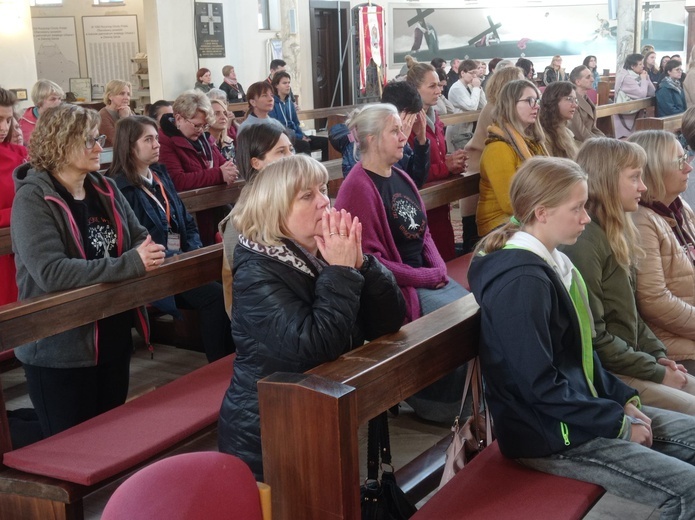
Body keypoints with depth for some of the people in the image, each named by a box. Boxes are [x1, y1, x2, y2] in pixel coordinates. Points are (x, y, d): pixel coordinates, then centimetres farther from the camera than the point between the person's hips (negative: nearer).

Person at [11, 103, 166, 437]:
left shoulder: (105, 189, 4)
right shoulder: (33, 199, -17)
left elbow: (138, 237, 9)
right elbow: (51, 272, -28)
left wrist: (148, 253, -16)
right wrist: (130, 264, -32)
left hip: (114, 338, 7)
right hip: (60, 349, -7)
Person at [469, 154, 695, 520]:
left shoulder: (553, 262, 6)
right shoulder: (522, 281, -24)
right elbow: (539, 386, -24)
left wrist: (622, 400, 5)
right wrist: (617, 423, -15)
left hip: (577, 408, 10)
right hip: (547, 436, -10)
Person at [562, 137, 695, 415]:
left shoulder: (615, 233, 11)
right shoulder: (583, 243, -20)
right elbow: (592, 337, -22)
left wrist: (658, 355, 5)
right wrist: (657, 372, -13)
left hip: (625, 361, 10)